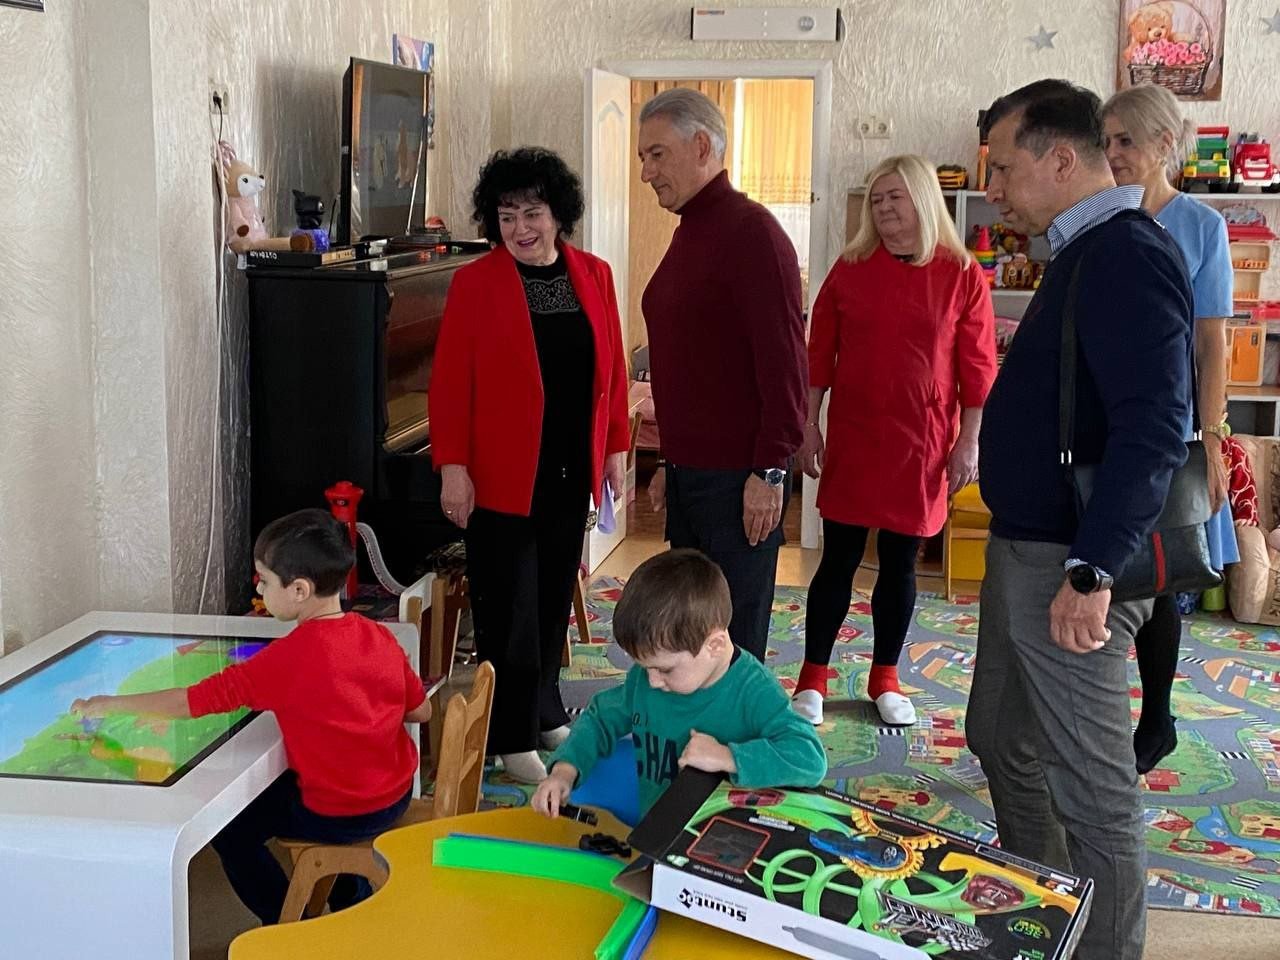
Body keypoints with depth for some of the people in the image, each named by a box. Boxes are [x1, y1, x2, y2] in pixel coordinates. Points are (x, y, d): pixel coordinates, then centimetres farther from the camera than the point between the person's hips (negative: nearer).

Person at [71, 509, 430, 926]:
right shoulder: (379, 636, -6)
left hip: (339, 815, -7)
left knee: (228, 828, 12)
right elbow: (421, 711, 3)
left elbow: (194, 701, -19)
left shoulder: (290, 659, -24)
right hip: (398, 796, 7)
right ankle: (355, 901, 43)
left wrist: (108, 705, -8)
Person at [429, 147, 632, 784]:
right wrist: (452, 467, -12)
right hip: (501, 474, -4)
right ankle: (512, 736, 15)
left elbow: (611, 367, 10)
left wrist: (616, 448, 9)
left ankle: (545, 712, 31)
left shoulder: (594, 276, 6)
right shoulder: (475, 283, -6)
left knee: (554, 595, 14)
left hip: (570, 469, 4)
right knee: (509, 607, 2)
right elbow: (450, 381, -8)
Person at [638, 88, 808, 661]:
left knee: (733, 643, 0)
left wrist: (770, 471, -19)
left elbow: (783, 360, -18)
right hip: (689, 474, 9)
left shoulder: (750, 231, -13)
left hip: (738, 479, -9)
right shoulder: (689, 234, 16)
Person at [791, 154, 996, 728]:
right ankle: (813, 677, 16)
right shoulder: (850, 268, 2)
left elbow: (978, 368, -2)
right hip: (852, 438, 1)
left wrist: (969, 442, -4)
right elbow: (819, 353, 5)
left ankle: (885, 678, 24)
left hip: (922, 444, 0)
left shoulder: (961, 275, -3)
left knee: (900, 562, 9)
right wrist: (807, 425, 1)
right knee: (839, 559, 5)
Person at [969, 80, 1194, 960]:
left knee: (1091, 784, 0)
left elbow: (1154, 428, -27)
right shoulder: (1086, 253, 13)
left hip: (1071, 566, -11)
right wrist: (1029, 552, 18)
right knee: (1002, 739, 21)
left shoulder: (1127, 257, -18)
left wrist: (1092, 569, -31)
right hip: (1026, 550, 11)